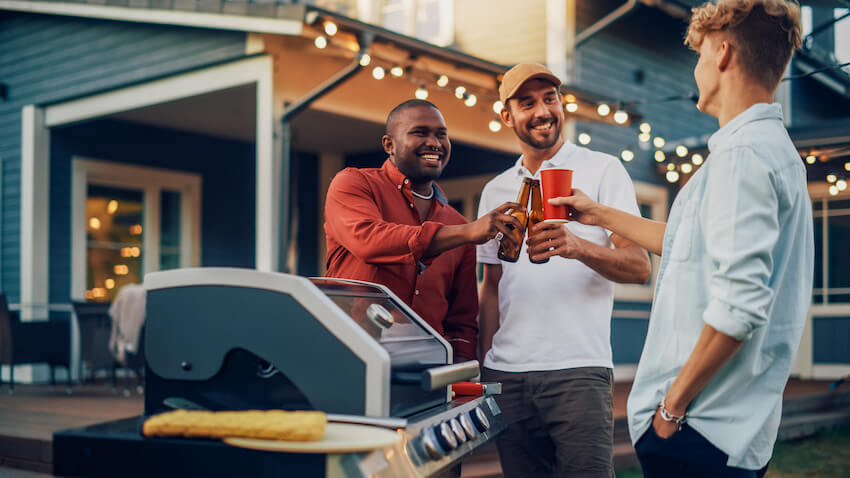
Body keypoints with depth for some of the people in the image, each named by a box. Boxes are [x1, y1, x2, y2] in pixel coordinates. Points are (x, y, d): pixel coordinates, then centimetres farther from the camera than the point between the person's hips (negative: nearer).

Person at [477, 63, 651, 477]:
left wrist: (578, 247, -26)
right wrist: (483, 365, 10)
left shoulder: (603, 170, 1)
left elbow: (639, 267, -7)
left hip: (578, 369, -4)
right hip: (505, 373, 4)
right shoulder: (496, 191, 15)